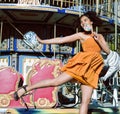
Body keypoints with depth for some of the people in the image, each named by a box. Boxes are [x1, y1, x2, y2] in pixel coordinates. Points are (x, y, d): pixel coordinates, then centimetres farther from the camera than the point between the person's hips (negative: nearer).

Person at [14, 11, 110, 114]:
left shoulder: (99, 36, 19)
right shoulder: (81, 35, 9)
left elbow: (108, 51, 11)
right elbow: (60, 40, 4)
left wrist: (99, 41, -3)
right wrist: (42, 41, 1)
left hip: (92, 71, 3)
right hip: (82, 63, -3)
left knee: (86, 101, -5)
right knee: (56, 82, -15)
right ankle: (26, 88, -1)